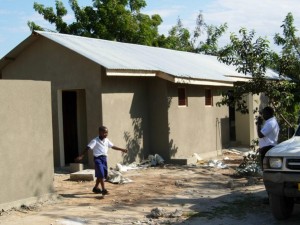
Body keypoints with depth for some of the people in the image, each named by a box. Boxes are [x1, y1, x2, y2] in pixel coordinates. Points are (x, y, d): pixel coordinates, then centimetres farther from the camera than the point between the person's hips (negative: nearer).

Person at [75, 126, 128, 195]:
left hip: (104, 158, 7)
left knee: (103, 174, 12)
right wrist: (81, 156, -24)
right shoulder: (95, 141, -11)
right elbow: (88, 148, -16)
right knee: (101, 174, -15)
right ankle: (103, 189, -16)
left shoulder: (106, 140, 10)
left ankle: (96, 188, 28)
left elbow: (112, 146, 22)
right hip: (98, 158, -7)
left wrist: (122, 149, 26)